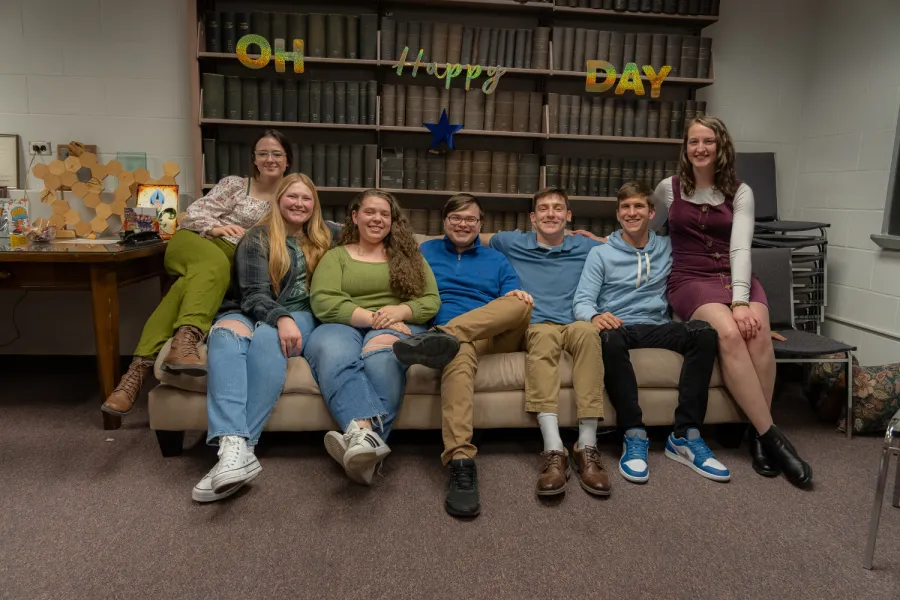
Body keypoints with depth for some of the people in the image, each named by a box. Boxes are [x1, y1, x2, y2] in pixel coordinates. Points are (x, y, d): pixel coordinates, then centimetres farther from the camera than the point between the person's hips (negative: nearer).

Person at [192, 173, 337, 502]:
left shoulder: (324, 238, 19)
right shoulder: (257, 239, 8)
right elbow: (253, 294, -4)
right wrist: (280, 317, -25)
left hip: (299, 317, 1)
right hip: (250, 313, -1)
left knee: (266, 339, -36)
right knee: (226, 334, -37)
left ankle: (242, 447, -47)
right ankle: (233, 447, -55)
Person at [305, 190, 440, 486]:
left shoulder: (409, 255, 21)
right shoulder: (335, 256, 17)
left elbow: (431, 301, 9)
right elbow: (323, 302, -1)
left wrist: (399, 311, -12)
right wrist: (371, 316, -13)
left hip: (398, 328, 1)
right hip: (343, 325, 0)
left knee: (379, 354, -38)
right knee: (332, 354, -38)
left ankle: (361, 437, -55)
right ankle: (365, 432, -60)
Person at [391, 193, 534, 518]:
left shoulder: (496, 259, 27)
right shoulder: (426, 251, 24)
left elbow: (512, 301, 14)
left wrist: (518, 297, -11)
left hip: (496, 335, 3)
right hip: (455, 337, -2)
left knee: (520, 303, -31)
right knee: (459, 352, -41)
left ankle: (444, 336, -45)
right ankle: (461, 462, -53)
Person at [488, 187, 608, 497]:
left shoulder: (587, 247, 22)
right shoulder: (511, 244, 21)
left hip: (575, 325, 1)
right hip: (535, 327, -1)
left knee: (586, 330, -37)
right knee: (545, 335, -39)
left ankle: (587, 448, -41)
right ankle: (553, 450, -51)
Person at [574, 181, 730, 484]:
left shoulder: (668, 248, 18)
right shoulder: (600, 254, 10)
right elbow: (582, 300, 0)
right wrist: (594, 315, -25)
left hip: (657, 328, 3)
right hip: (617, 327, -2)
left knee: (704, 331, -28)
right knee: (610, 339, -39)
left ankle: (685, 436, -27)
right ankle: (634, 434, -31)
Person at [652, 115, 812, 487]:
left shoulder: (740, 192, 7)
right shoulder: (668, 189, 9)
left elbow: (740, 248, -7)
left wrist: (741, 300, -20)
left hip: (735, 276, 2)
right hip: (691, 280, -1)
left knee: (757, 332, -32)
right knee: (729, 333, -33)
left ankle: (757, 434, -18)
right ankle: (771, 435, -25)